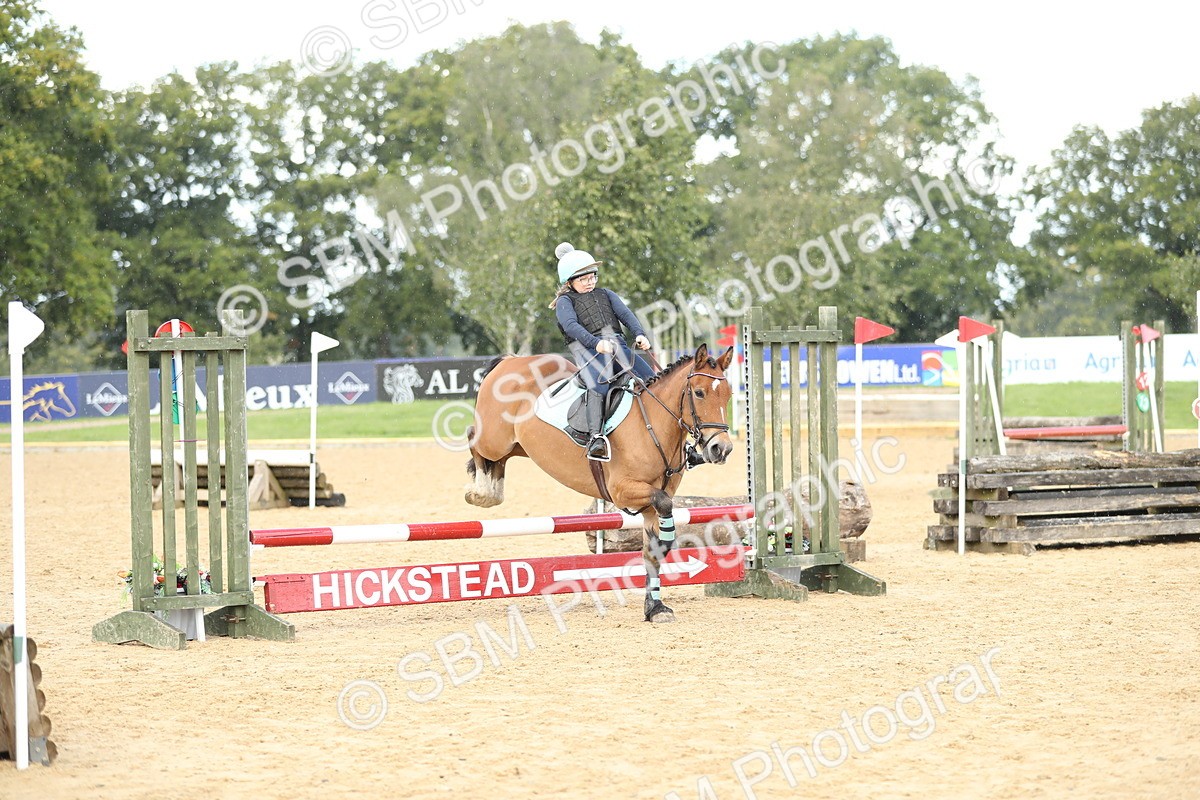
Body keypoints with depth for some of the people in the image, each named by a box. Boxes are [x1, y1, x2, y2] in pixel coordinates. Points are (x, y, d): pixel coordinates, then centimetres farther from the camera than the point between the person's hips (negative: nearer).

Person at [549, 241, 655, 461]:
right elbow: (571, 326, -8)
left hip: (618, 346, 6)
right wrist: (596, 342, -26)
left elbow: (626, 314, 12)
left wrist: (640, 334, -9)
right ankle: (595, 437, -45)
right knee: (598, 386, -36)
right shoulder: (565, 302, 12)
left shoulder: (606, 295, 27)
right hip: (588, 350, -6)